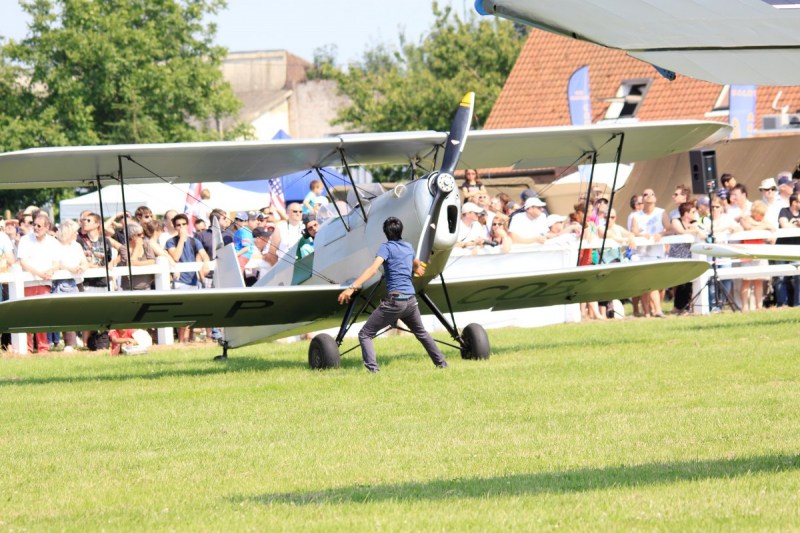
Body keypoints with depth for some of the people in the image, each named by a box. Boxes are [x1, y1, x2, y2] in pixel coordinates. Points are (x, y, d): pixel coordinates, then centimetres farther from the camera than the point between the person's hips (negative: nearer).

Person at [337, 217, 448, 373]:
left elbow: (373, 268, -22)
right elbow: (416, 264, 41)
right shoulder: (408, 247, 16)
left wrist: (352, 287, -30)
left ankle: (373, 369, -20)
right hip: (411, 300, 6)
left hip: (394, 300, -6)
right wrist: (418, 268, 66)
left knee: (365, 334, -2)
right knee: (421, 333, 32)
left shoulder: (387, 247, -4)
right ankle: (441, 363, 40)